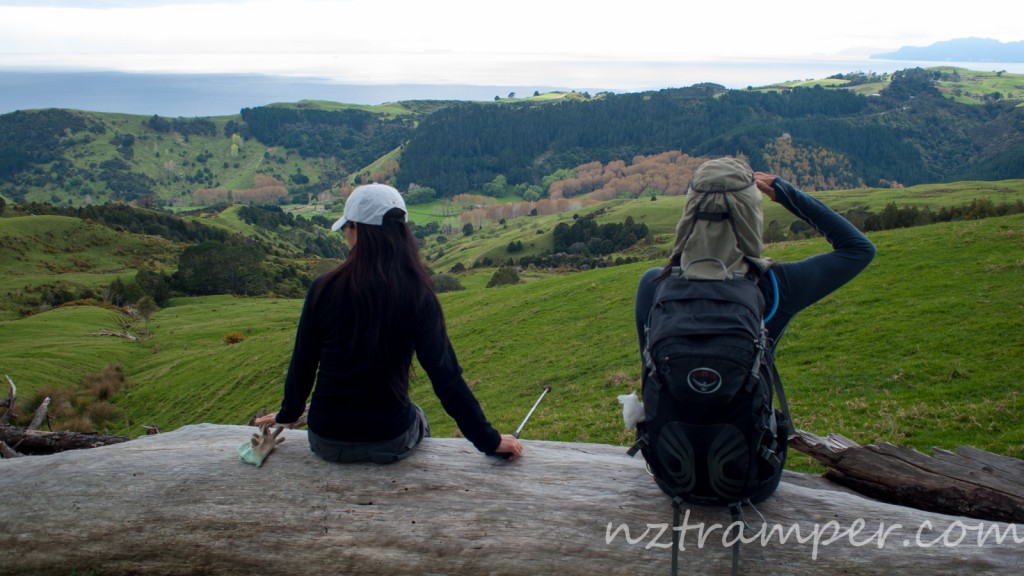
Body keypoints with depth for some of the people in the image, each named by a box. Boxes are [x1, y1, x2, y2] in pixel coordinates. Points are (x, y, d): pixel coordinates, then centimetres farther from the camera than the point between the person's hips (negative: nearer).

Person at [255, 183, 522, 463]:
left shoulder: (324, 289, -12)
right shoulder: (418, 295, -14)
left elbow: (302, 364, -1)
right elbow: (446, 376, -14)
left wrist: (288, 413, 18)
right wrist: (489, 440, -6)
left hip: (326, 442, 1)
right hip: (390, 443, -1)